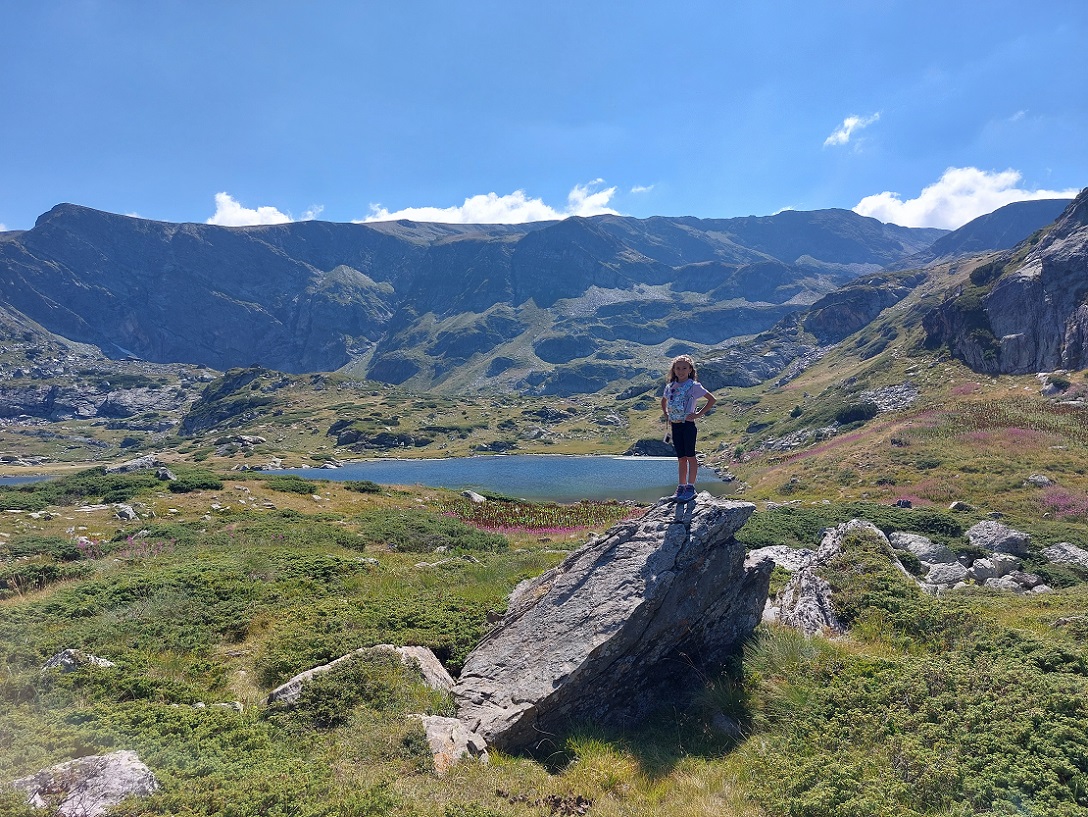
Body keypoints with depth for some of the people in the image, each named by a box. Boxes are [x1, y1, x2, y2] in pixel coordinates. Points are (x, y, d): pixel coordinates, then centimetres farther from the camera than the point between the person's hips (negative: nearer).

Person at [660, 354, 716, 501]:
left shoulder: (694, 386, -6)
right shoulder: (670, 386, 10)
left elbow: (712, 399, -9)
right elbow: (663, 401, 29)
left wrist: (698, 414, -11)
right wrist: (666, 414, 15)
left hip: (688, 424, -5)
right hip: (675, 426, 5)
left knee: (690, 456, -1)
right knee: (681, 458, 10)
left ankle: (690, 488, 2)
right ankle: (681, 487, 16)